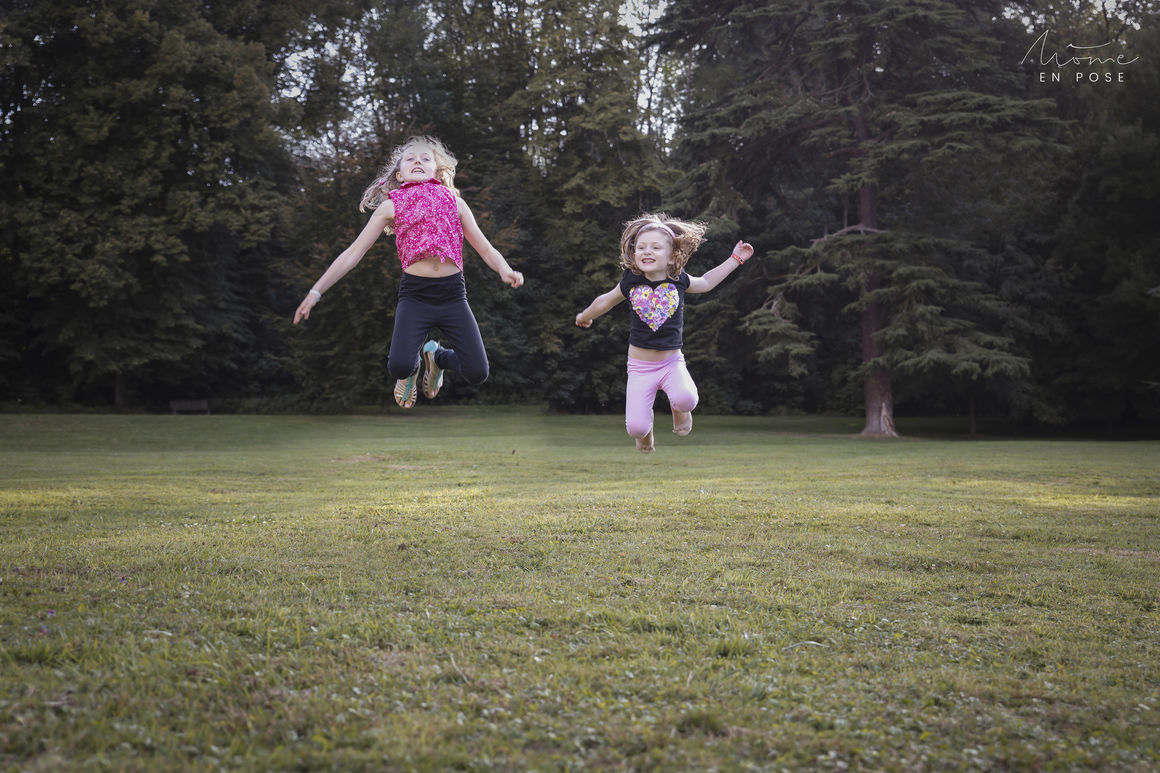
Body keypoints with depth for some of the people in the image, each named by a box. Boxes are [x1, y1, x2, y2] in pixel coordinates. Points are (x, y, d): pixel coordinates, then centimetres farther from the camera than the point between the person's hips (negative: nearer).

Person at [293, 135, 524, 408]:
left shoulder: (455, 203, 10)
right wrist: (316, 292, 0)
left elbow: (485, 248, 8)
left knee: (477, 374, -7)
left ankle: (436, 355, 29)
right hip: (414, 294, -2)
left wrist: (505, 271, -14)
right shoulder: (391, 206, 6)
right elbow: (353, 253, 5)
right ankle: (413, 365, 18)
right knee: (398, 368, -24)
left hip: (452, 293, 2)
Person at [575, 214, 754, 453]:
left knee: (685, 400, -31)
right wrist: (585, 316, 30)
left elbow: (706, 282, 18)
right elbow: (605, 301, 14)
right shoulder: (631, 281, -7)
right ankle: (646, 427, 28)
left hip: (672, 361, 0)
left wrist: (735, 258, 20)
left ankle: (679, 410, 10)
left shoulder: (678, 280, -5)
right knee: (636, 428, -13)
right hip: (640, 366, 0)